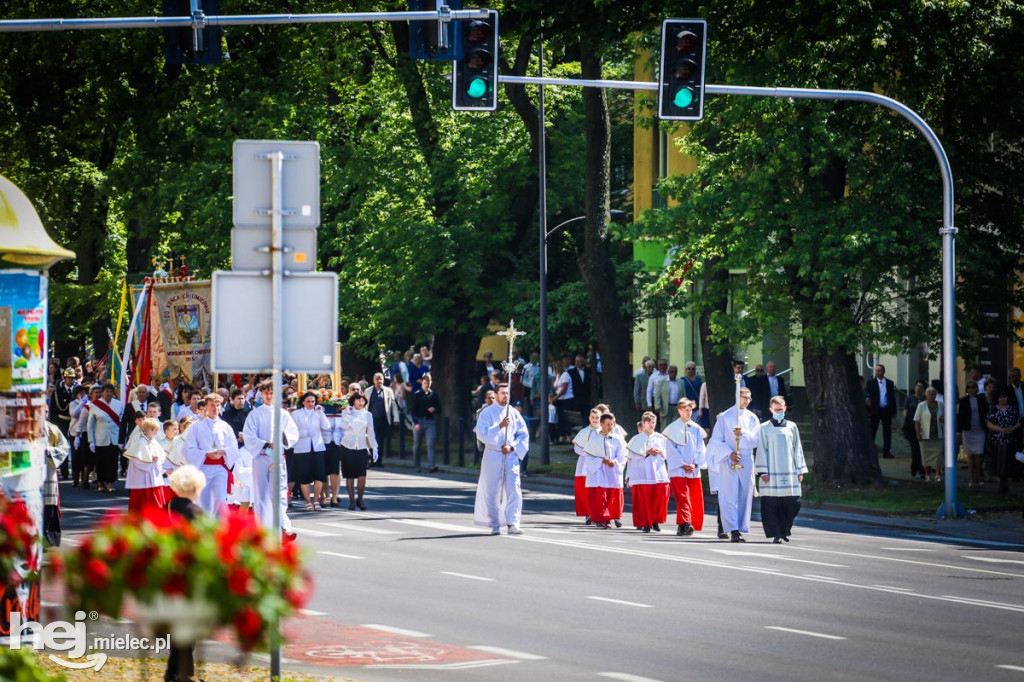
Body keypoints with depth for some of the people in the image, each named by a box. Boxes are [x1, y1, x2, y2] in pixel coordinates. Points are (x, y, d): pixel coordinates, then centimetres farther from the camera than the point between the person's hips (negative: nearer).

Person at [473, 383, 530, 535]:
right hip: (492, 456, -2)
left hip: (511, 456, 2)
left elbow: (523, 435, 8)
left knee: (514, 490, -11)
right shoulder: (487, 413, 0)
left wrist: (512, 447, -7)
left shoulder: (514, 413, 8)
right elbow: (481, 433, -11)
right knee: (492, 491, 0)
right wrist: (500, 426, -20)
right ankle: (494, 525, 9)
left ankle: (513, 524, -14)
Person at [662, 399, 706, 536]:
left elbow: (701, 449, 9)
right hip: (678, 471, -4)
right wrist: (683, 464, -10)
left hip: (694, 471, 4)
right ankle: (685, 524, -24)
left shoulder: (696, 429, 12)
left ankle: (682, 526, 12)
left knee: (696, 499, 3)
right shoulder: (673, 428, 1)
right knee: (683, 498, -15)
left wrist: (695, 464, -6)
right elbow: (671, 450, -3)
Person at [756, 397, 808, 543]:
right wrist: (763, 472, -6)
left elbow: (797, 449, 14)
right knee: (772, 504, -6)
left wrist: (800, 470, 9)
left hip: (789, 472, 2)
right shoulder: (765, 428, 4)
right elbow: (761, 450, 1)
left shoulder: (792, 427, 12)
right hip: (771, 473, -2)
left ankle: (785, 530, 16)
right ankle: (776, 534, -3)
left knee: (792, 503, -1)